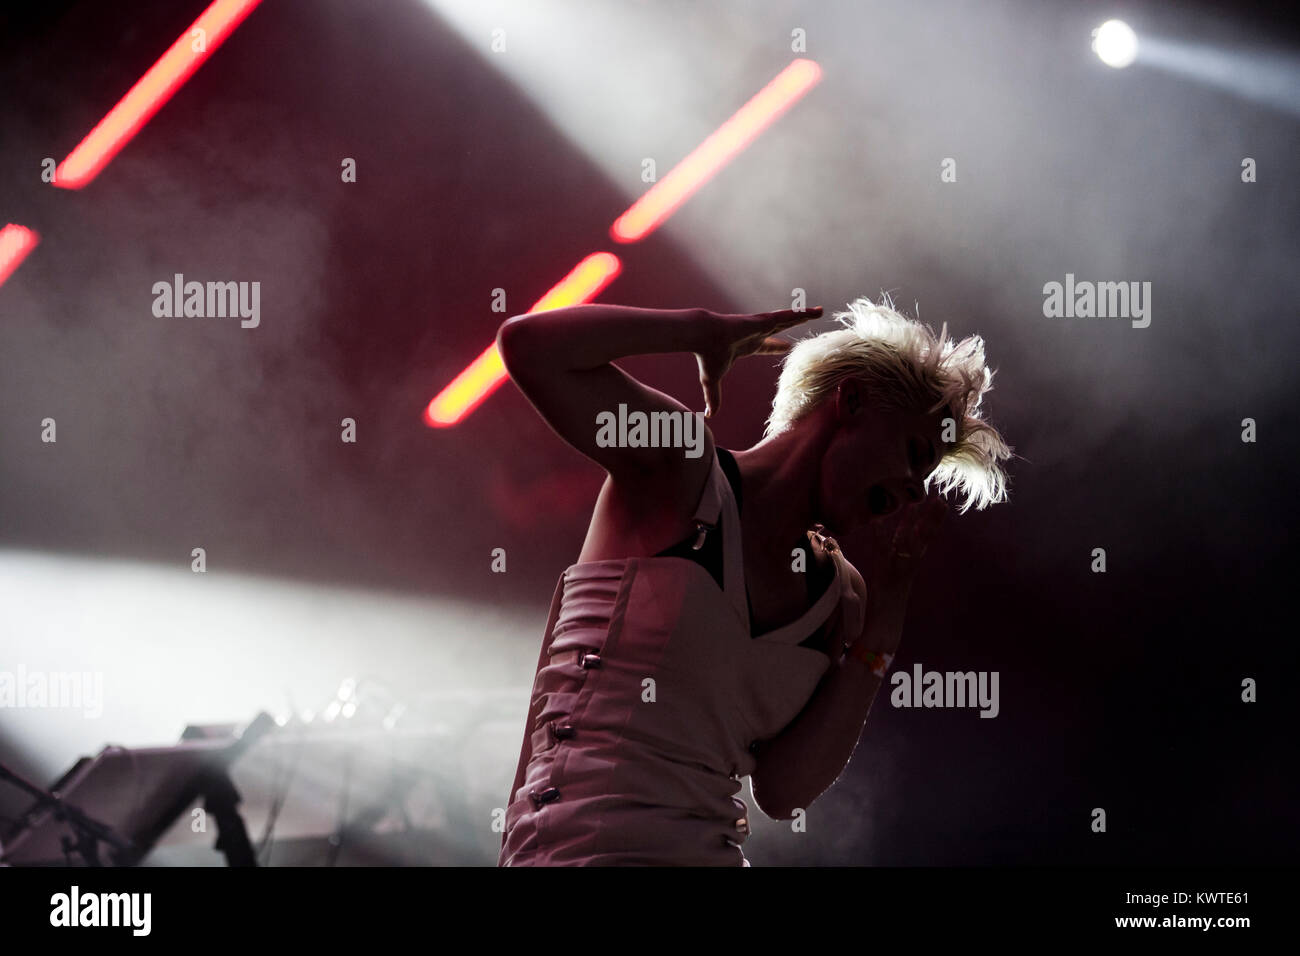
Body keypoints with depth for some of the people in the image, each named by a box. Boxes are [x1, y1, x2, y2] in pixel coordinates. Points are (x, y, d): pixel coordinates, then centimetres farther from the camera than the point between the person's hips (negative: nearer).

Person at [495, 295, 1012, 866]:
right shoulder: (680, 469, 0)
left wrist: (887, 606, 4)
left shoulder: (839, 598, 13)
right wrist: (702, 329, -4)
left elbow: (783, 792, 1)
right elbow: (528, 345, -14)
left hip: (713, 849, 6)